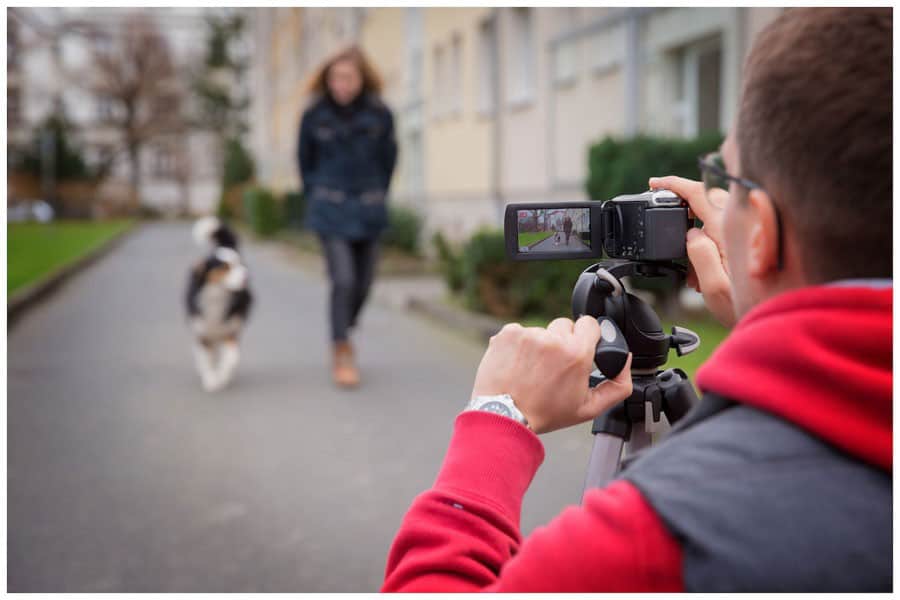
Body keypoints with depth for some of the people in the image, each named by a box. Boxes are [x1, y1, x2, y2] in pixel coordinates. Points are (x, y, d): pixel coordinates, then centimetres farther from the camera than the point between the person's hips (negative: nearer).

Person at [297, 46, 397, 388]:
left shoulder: (379, 115, -2)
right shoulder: (315, 116, -4)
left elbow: (388, 157, 11)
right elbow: (305, 159, 10)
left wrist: (377, 196, 10)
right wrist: (316, 195, 11)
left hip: (369, 209, 2)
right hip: (330, 208, -2)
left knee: (363, 282, 8)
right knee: (343, 279, -13)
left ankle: (344, 332, 35)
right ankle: (342, 354, -2)